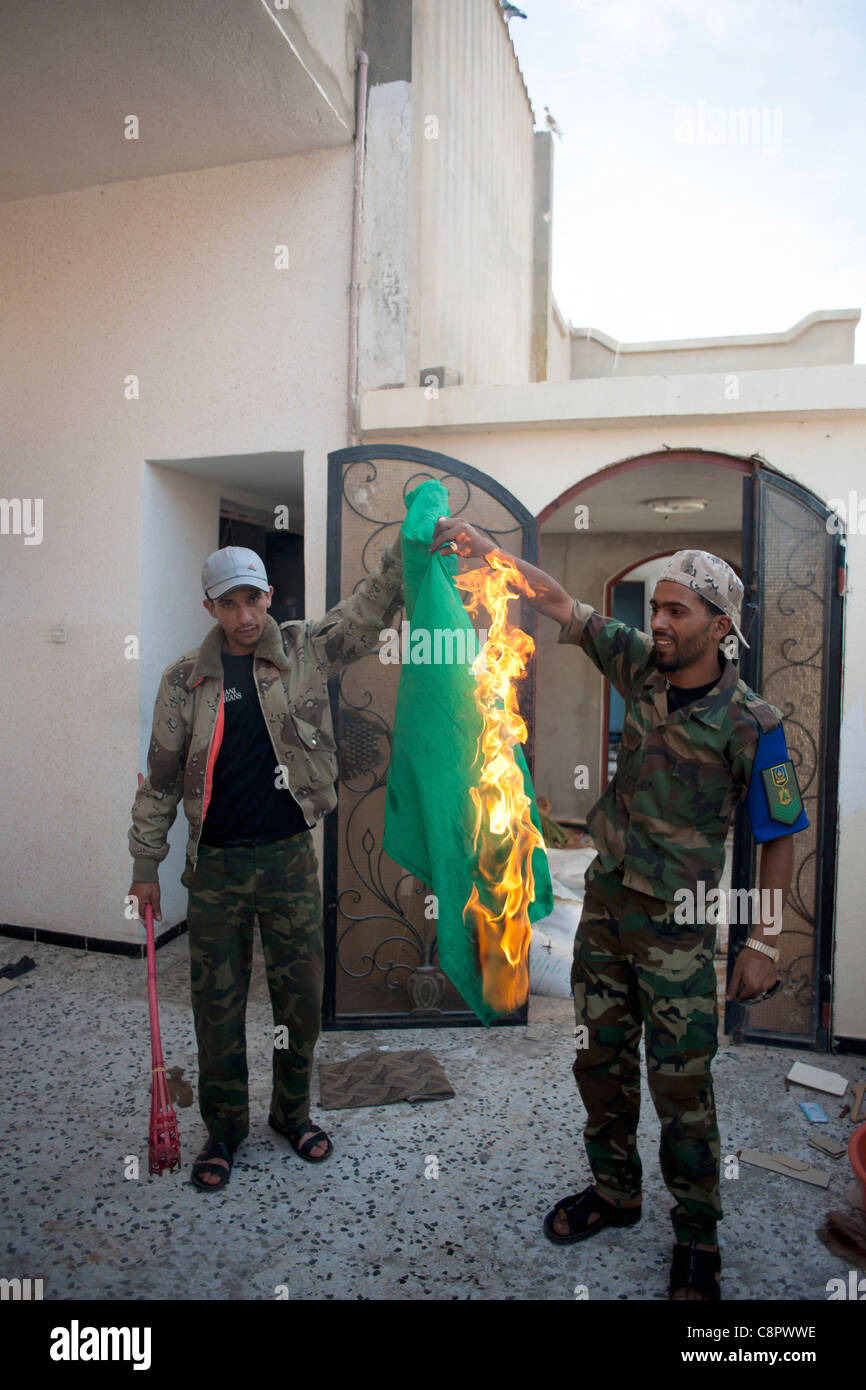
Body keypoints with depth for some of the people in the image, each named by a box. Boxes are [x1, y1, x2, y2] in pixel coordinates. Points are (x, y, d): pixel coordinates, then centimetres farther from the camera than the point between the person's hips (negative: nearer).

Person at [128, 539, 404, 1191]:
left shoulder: (306, 649, 0)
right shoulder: (184, 679, 0)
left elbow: (372, 607, -6)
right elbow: (161, 776, 5)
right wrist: (146, 863, 7)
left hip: (290, 856, 1)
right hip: (216, 866, 0)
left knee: (302, 994, 11)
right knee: (218, 1003, 10)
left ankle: (293, 1111, 35)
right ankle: (225, 1128, 31)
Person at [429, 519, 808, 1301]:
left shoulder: (750, 723, -15)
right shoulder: (641, 666, -2)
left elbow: (780, 837, -9)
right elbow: (561, 604, -1)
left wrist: (766, 942, -10)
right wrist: (481, 545, -8)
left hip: (676, 922, -5)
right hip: (606, 897, 5)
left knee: (681, 1085, 4)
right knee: (599, 1059, 17)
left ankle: (697, 1237, 27)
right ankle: (614, 1193, 39)